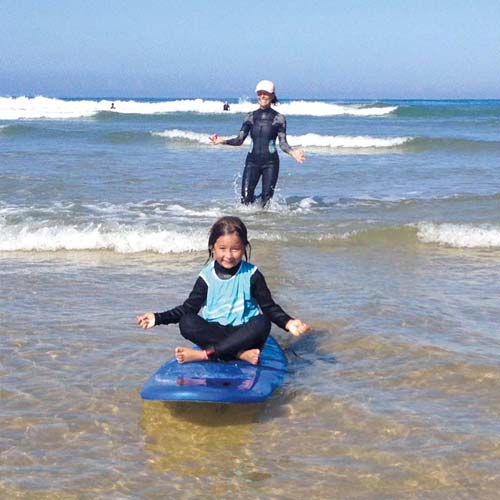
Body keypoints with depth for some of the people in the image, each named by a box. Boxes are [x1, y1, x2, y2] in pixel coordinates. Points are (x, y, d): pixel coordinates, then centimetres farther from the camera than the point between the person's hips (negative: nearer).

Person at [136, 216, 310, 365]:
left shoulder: (252, 275, -2)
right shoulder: (206, 277, 1)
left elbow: (269, 307, 0)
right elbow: (189, 307, 5)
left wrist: (288, 323, -19)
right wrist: (158, 318, -6)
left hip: (244, 334, -1)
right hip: (213, 333, 1)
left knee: (262, 323, -33)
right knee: (186, 323, -26)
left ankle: (203, 354, -35)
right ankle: (240, 353, -34)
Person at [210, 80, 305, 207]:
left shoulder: (278, 118, -1)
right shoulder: (251, 117, 7)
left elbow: (283, 143, -3)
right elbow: (240, 140, 6)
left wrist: (292, 152, -23)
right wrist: (222, 141, -10)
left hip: (270, 162, -2)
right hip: (252, 161, 2)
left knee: (266, 200, -3)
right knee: (245, 199, -5)